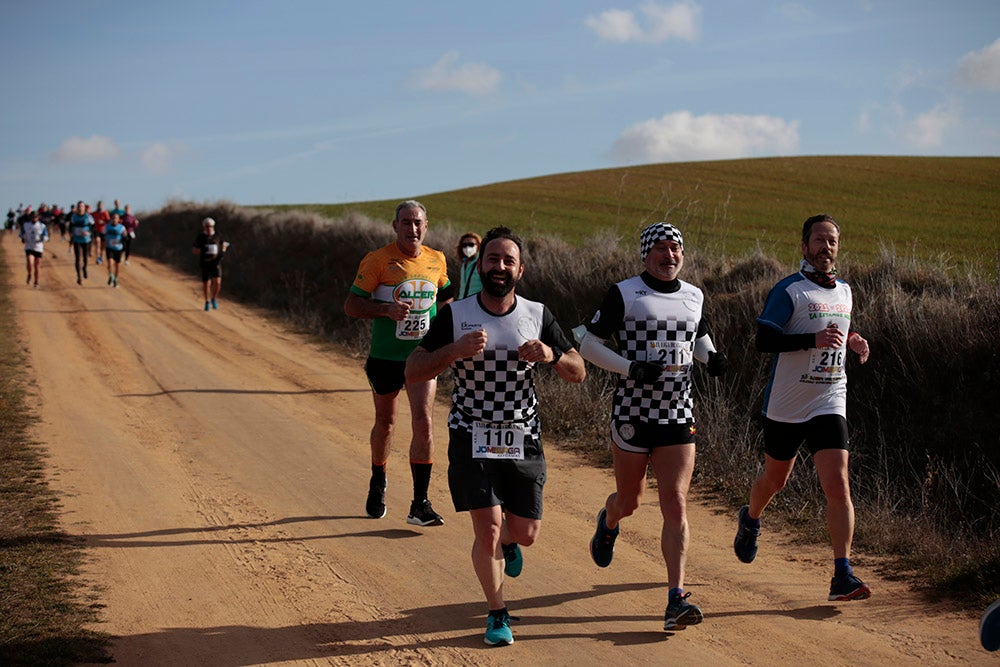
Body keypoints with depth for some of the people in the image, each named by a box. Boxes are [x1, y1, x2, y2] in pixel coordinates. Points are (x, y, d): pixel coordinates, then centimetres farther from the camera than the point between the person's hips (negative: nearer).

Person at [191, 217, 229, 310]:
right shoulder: (200, 237, -3)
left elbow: (223, 244, 18)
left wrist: (223, 252, -3)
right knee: (206, 284, 4)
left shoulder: (218, 236, 1)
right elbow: (193, 250, 0)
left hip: (216, 262, 0)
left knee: (217, 282, -14)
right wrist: (202, 251, -19)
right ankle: (207, 302, 25)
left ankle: (214, 299, 10)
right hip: (205, 263, 0)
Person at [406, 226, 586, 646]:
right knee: (487, 528, -11)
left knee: (526, 533, 7)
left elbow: (578, 372, 2)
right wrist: (455, 350, -28)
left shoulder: (537, 315, 0)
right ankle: (497, 614, 11)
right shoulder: (455, 316, -6)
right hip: (471, 438, -2)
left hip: (523, 439, 2)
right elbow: (413, 371, -10)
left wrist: (551, 355, -20)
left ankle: (507, 542, 46)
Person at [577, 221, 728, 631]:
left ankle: (676, 600, -9)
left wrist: (712, 356, 3)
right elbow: (589, 344, -4)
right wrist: (631, 368, -18)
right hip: (632, 413, -3)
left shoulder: (694, 297, 9)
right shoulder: (624, 295, -6)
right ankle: (609, 522, 52)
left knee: (675, 506, -8)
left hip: (679, 416, 3)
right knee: (630, 501, 13)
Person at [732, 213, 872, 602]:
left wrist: (852, 341, 6)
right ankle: (750, 520, 50)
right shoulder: (789, 290, -9)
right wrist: (813, 340, -28)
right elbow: (764, 340, -18)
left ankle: (843, 575, -13)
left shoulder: (844, 291, 11)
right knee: (775, 479, 16)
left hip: (829, 405, 3)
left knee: (838, 486, -12)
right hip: (786, 406, -3)